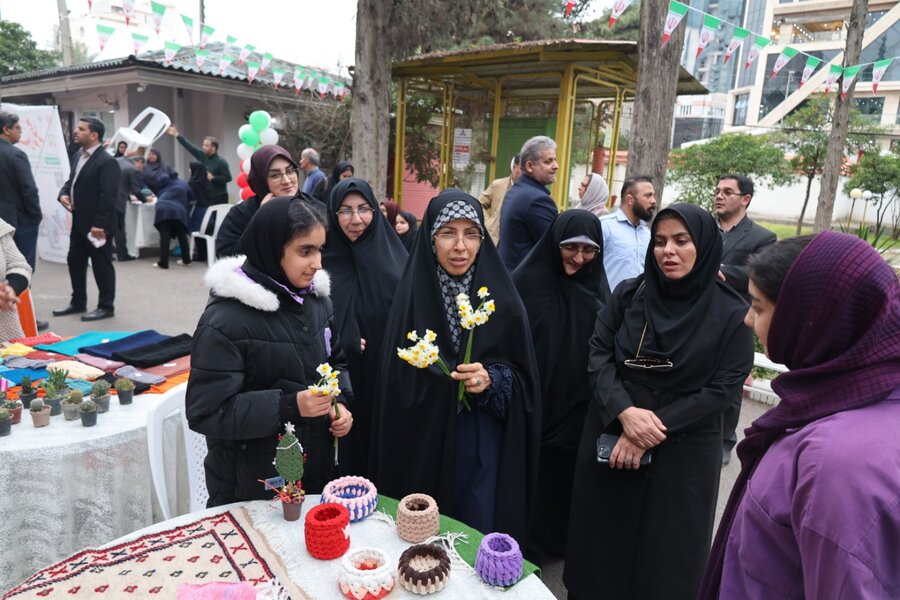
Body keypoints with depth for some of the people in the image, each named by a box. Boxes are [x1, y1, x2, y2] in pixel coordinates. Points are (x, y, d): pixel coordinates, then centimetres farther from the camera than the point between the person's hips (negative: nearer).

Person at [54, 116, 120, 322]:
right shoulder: (77, 156, 13)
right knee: (75, 262, 16)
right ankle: (78, 302, 30)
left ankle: (106, 306, 13)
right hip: (79, 222, 10)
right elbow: (71, 181, 24)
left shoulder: (106, 162, -16)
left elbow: (108, 196, -21)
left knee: (101, 265, 1)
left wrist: (99, 224, -24)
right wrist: (63, 194, 1)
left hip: (97, 225, -9)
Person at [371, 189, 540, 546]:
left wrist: (491, 380, -18)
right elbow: (396, 382, -1)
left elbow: (523, 376, 0)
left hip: (483, 446, 0)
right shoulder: (412, 296, -6)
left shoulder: (502, 298, -5)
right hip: (422, 443, 0)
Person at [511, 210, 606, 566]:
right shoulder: (529, 280, -11)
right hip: (534, 400, -4)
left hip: (576, 403, 5)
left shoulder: (594, 285, 4)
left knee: (566, 471, 17)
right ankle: (526, 544, 26)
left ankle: (559, 539, 38)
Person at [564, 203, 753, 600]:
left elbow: (721, 389, -11)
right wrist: (625, 412, -22)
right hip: (609, 439, 2)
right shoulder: (628, 294, -2)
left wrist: (654, 430, -18)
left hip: (682, 455, -2)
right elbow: (598, 354, -6)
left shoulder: (730, 313, -8)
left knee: (662, 556, 13)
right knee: (601, 543, 16)